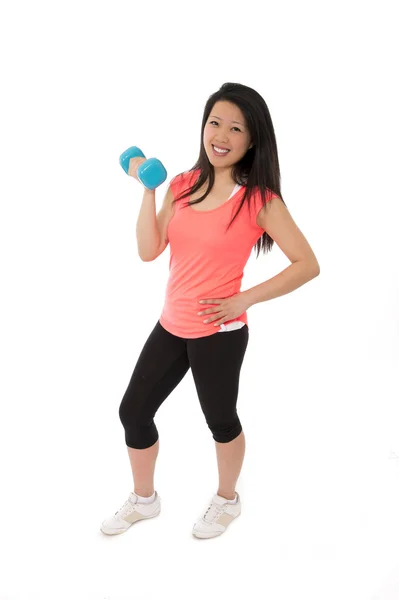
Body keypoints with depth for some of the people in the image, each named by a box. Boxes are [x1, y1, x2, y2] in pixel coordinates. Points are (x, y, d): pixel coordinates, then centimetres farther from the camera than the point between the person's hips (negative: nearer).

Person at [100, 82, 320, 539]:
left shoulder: (259, 199, -13)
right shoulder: (183, 185, 2)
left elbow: (308, 265, -15)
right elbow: (149, 251, -5)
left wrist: (244, 299, -18)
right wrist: (147, 189, -11)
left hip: (219, 332, -6)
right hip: (172, 325, 6)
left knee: (219, 420, 13)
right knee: (133, 411, 14)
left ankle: (227, 500, 42)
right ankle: (144, 499, 39)